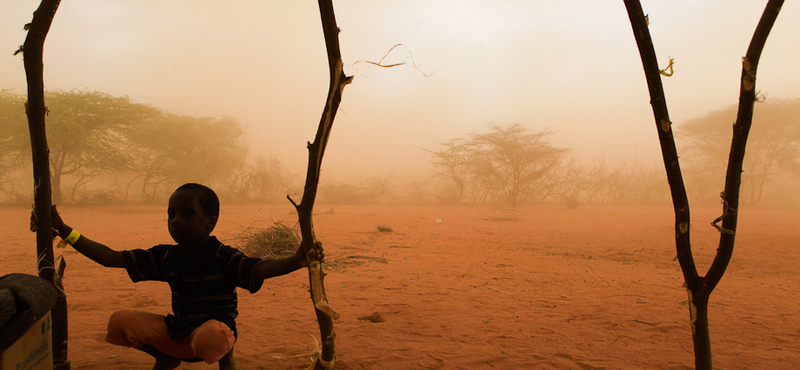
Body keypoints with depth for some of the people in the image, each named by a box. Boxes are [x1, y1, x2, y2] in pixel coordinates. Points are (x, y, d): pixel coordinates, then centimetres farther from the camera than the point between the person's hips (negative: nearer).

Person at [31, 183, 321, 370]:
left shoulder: (223, 258, -19)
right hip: (177, 332, 6)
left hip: (214, 329, -5)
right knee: (120, 322, -14)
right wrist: (63, 230, -6)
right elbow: (110, 258, -2)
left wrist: (296, 261, -59)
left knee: (210, 338, -43)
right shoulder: (166, 257, -4)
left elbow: (261, 269, -37)